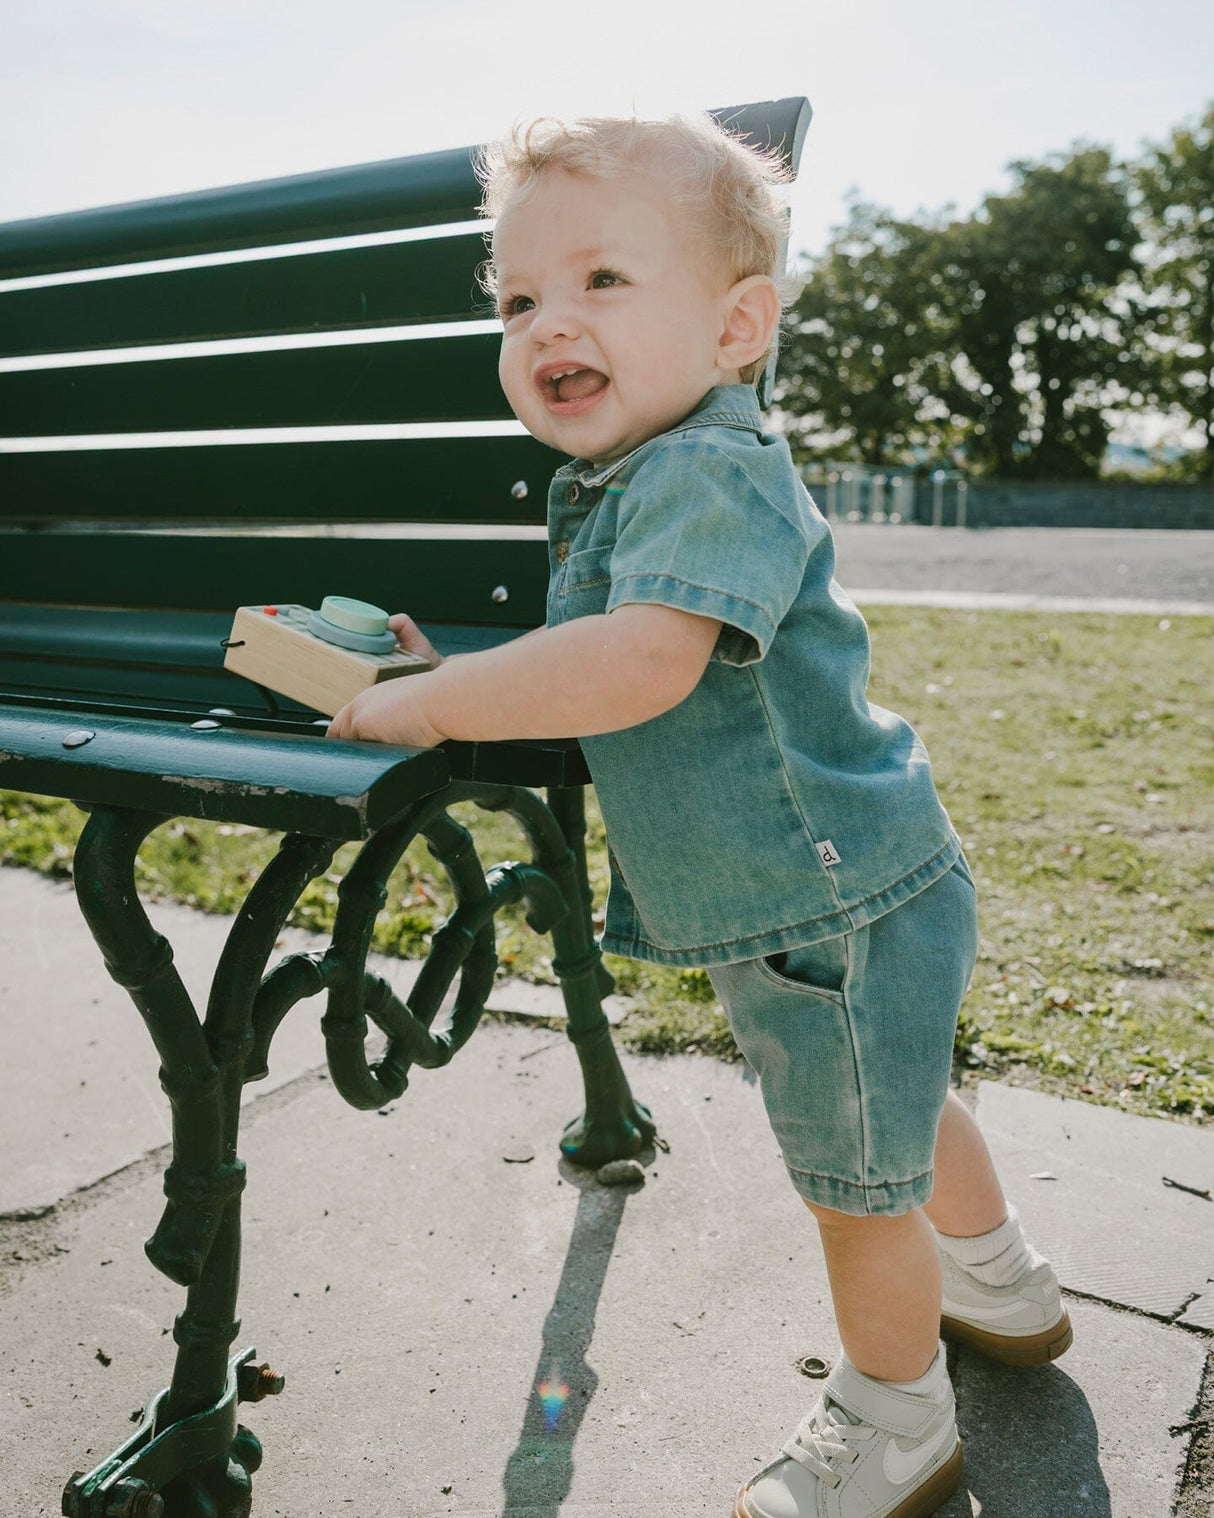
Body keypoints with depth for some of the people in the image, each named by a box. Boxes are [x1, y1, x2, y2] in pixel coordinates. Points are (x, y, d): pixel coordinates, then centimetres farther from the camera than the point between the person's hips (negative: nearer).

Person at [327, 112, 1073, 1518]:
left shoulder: (717, 472, -25)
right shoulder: (605, 487, 7)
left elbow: (641, 664, -41)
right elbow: (595, 680, 17)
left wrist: (435, 702, -29)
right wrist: (451, 674, 3)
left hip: (839, 911, -10)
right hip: (800, 907, 10)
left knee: (857, 1180, 10)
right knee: (901, 1108, 29)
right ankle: (1002, 1286, 57)